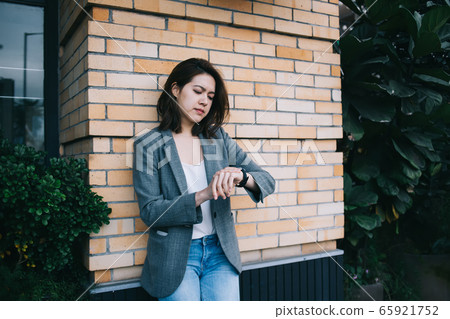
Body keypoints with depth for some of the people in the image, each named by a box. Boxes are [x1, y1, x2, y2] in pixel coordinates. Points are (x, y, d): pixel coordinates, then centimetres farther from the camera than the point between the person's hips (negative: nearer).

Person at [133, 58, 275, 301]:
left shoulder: (218, 139, 6)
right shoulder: (148, 146, -4)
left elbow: (267, 182, 2)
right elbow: (150, 212, -11)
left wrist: (241, 176, -21)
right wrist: (203, 195, -23)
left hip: (220, 251, 3)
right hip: (175, 255, -3)